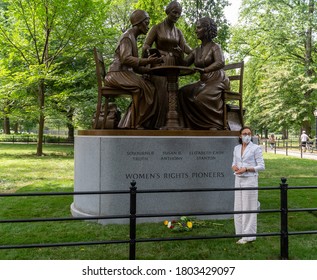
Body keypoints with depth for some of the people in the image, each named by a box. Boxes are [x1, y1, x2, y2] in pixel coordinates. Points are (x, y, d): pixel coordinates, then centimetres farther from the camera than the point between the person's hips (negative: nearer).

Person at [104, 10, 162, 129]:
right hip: (117, 74, -9)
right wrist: (147, 61, -29)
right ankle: (133, 125, -19)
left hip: (125, 74, 9)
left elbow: (135, 67, 18)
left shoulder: (133, 38, 23)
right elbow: (125, 59, -23)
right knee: (145, 88, -24)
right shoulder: (127, 36, -7)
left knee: (149, 88, -8)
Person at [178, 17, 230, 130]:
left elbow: (220, 63, -22)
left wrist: (204, 70, -34)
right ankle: (194, 125, -14)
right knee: (183, 92, -14)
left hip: (217, 81, -7)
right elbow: (184, 63, 6)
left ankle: (215, 125, -23)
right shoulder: (196, 51, 15)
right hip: (204, 82, 7)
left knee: (202, 98, -33)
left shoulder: (215, 47, -3)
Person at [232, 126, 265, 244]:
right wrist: (234, 167, -6)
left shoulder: (256, 148, -6)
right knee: (238, 207, 9)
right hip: (238, 180, 6)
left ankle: (249, 235, 7)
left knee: (248, 207, -2)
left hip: (250, 180, -6)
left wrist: (246, 169, -18)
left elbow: (261, 166, -8)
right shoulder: (237, 148, 10)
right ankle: (241, 232, 21)